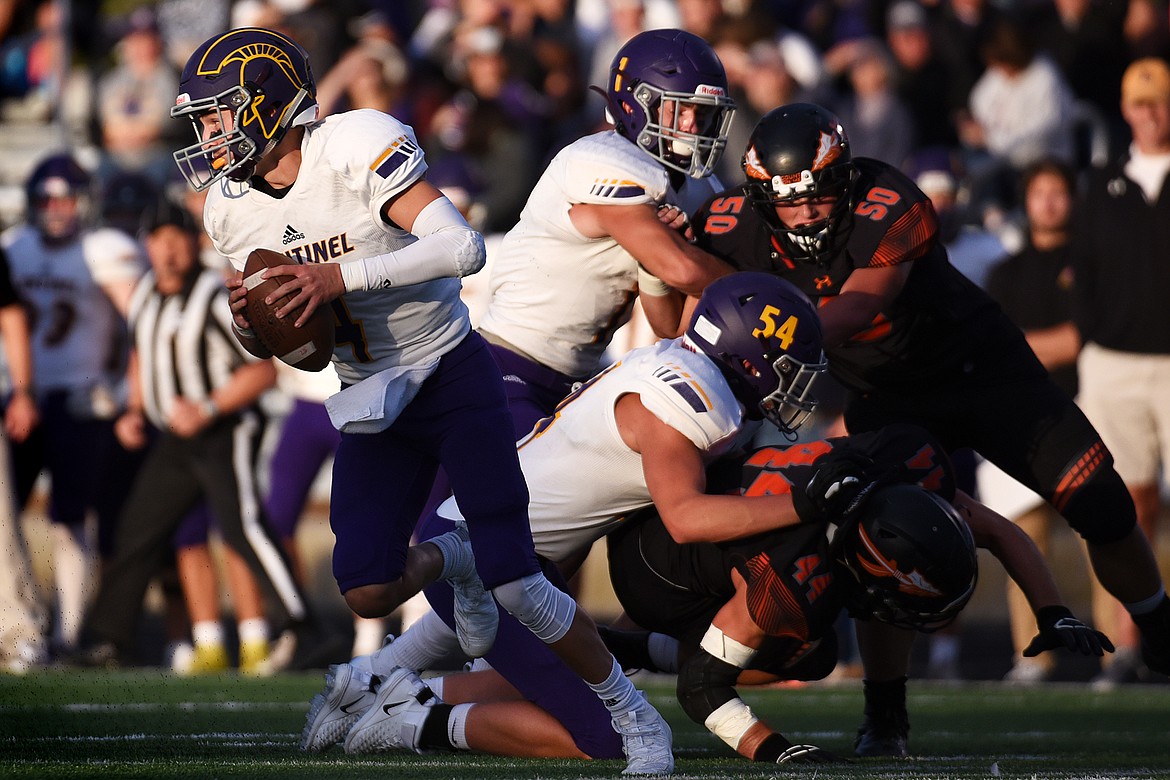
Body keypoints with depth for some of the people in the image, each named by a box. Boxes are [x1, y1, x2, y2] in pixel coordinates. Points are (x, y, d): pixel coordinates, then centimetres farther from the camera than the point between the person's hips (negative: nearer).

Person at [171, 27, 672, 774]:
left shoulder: (359, 146, -23)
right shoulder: (231, 208, -2)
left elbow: (462, 247, -31)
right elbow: (272, 342, 8)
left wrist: (342, 277, -36)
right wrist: (248, 322, -16)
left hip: (453, 375, -6)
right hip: (372, 400, 6)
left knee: (516, 586, -11)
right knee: (368, 593, -8)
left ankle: (634, 714, 7)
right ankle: (448, 559, 27)